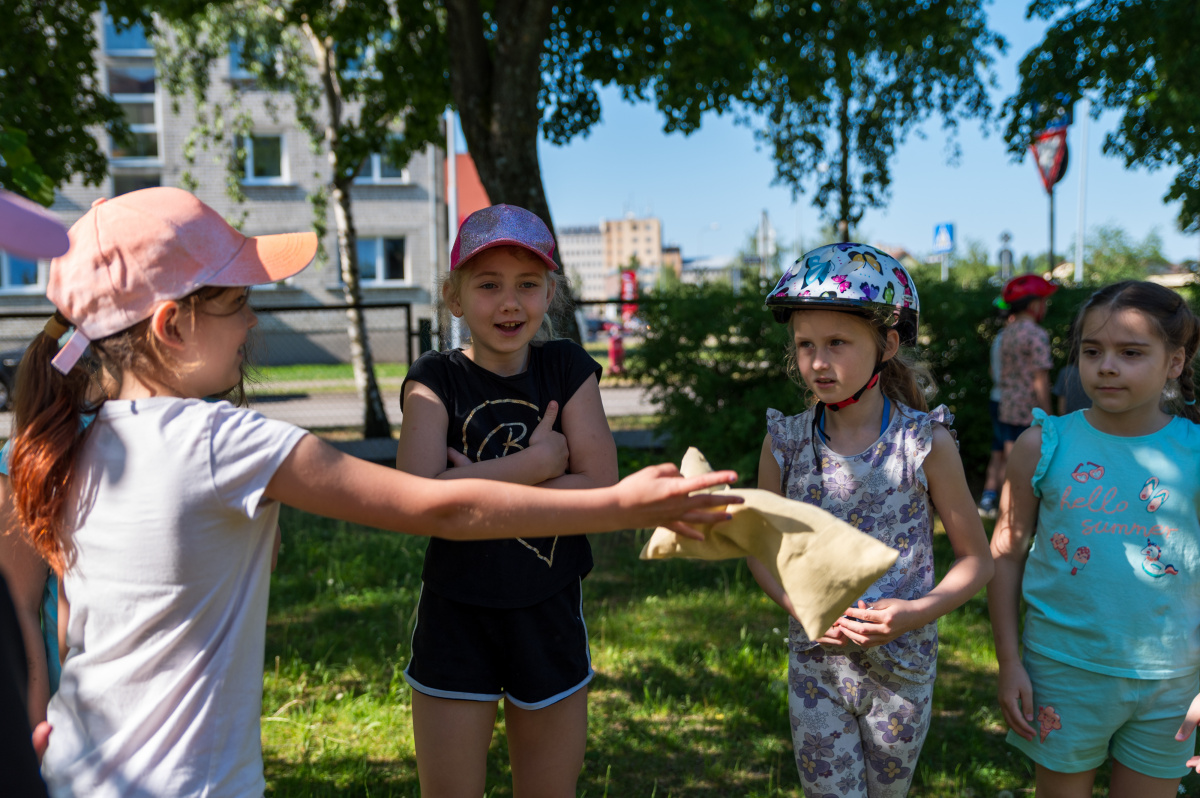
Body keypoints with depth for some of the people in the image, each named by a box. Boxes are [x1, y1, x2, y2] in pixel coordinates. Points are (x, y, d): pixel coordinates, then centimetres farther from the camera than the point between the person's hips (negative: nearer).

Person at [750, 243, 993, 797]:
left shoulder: (925, 442, -12)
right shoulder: (785, 441, -6)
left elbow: (975, 559, -3)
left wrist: (917, 611, -19)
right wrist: (801, 606, -13)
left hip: (901, 665, 0)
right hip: (814, 662, 1)